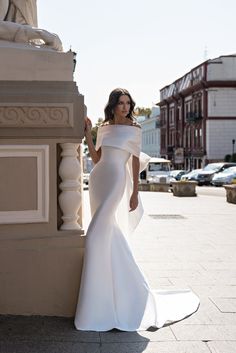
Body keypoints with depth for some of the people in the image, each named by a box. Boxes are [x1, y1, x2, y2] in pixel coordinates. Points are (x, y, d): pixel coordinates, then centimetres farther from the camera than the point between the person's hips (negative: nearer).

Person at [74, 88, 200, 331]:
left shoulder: (134, 129, 1)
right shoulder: (103, 128, 14)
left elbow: (135, 161, 0)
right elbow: (96, 158, 12)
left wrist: (135, 193, -4)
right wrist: (87, 133, 6)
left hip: (115, 182, -6)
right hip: (98, 179, 6)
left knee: (98, 234, -14)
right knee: (110, 233, 11)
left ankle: (99, 304, -5)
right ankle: (120, 289, 25)